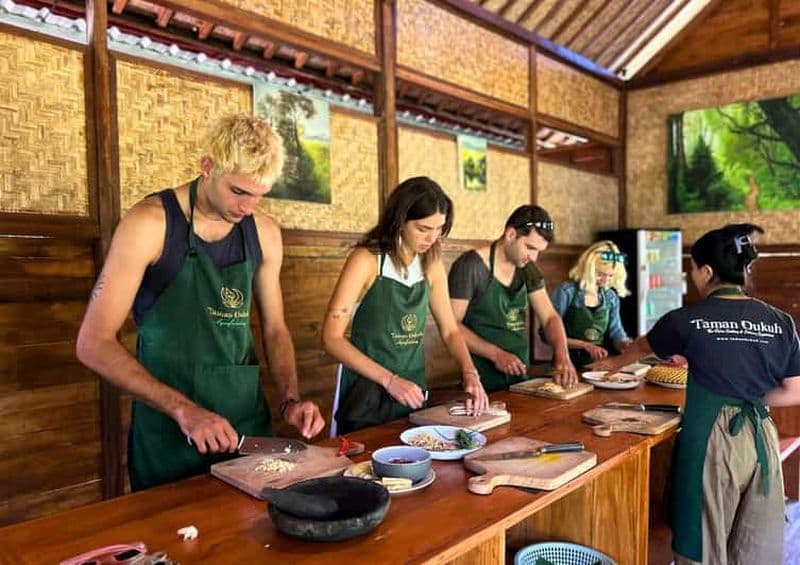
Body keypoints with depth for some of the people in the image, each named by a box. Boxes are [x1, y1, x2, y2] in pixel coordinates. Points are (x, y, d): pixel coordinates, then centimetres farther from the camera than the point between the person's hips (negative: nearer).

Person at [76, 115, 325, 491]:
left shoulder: (265, 233, 0)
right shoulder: (150, 223, -14)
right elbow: (93, 344, -15)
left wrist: (290, 400, -5)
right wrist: (183, 409, -23)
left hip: (249, 418, 5)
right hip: (169, 427, -4)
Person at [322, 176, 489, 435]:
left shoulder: (432, 265, 3)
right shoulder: (366, 260, -14)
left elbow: (450, 330, 9)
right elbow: (332, 338, -17)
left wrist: (470, 373, -8)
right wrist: (389, 380, -22)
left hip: (413, 397, 6)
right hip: (368, 396, -5)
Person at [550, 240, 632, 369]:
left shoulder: (611, 297, 9)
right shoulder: (566, 291, -7)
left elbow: (616, 332, 13)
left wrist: (624, 344, -9)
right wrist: (585, 346, -15)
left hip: (600, 366, 5)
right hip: (569, 365, -4)